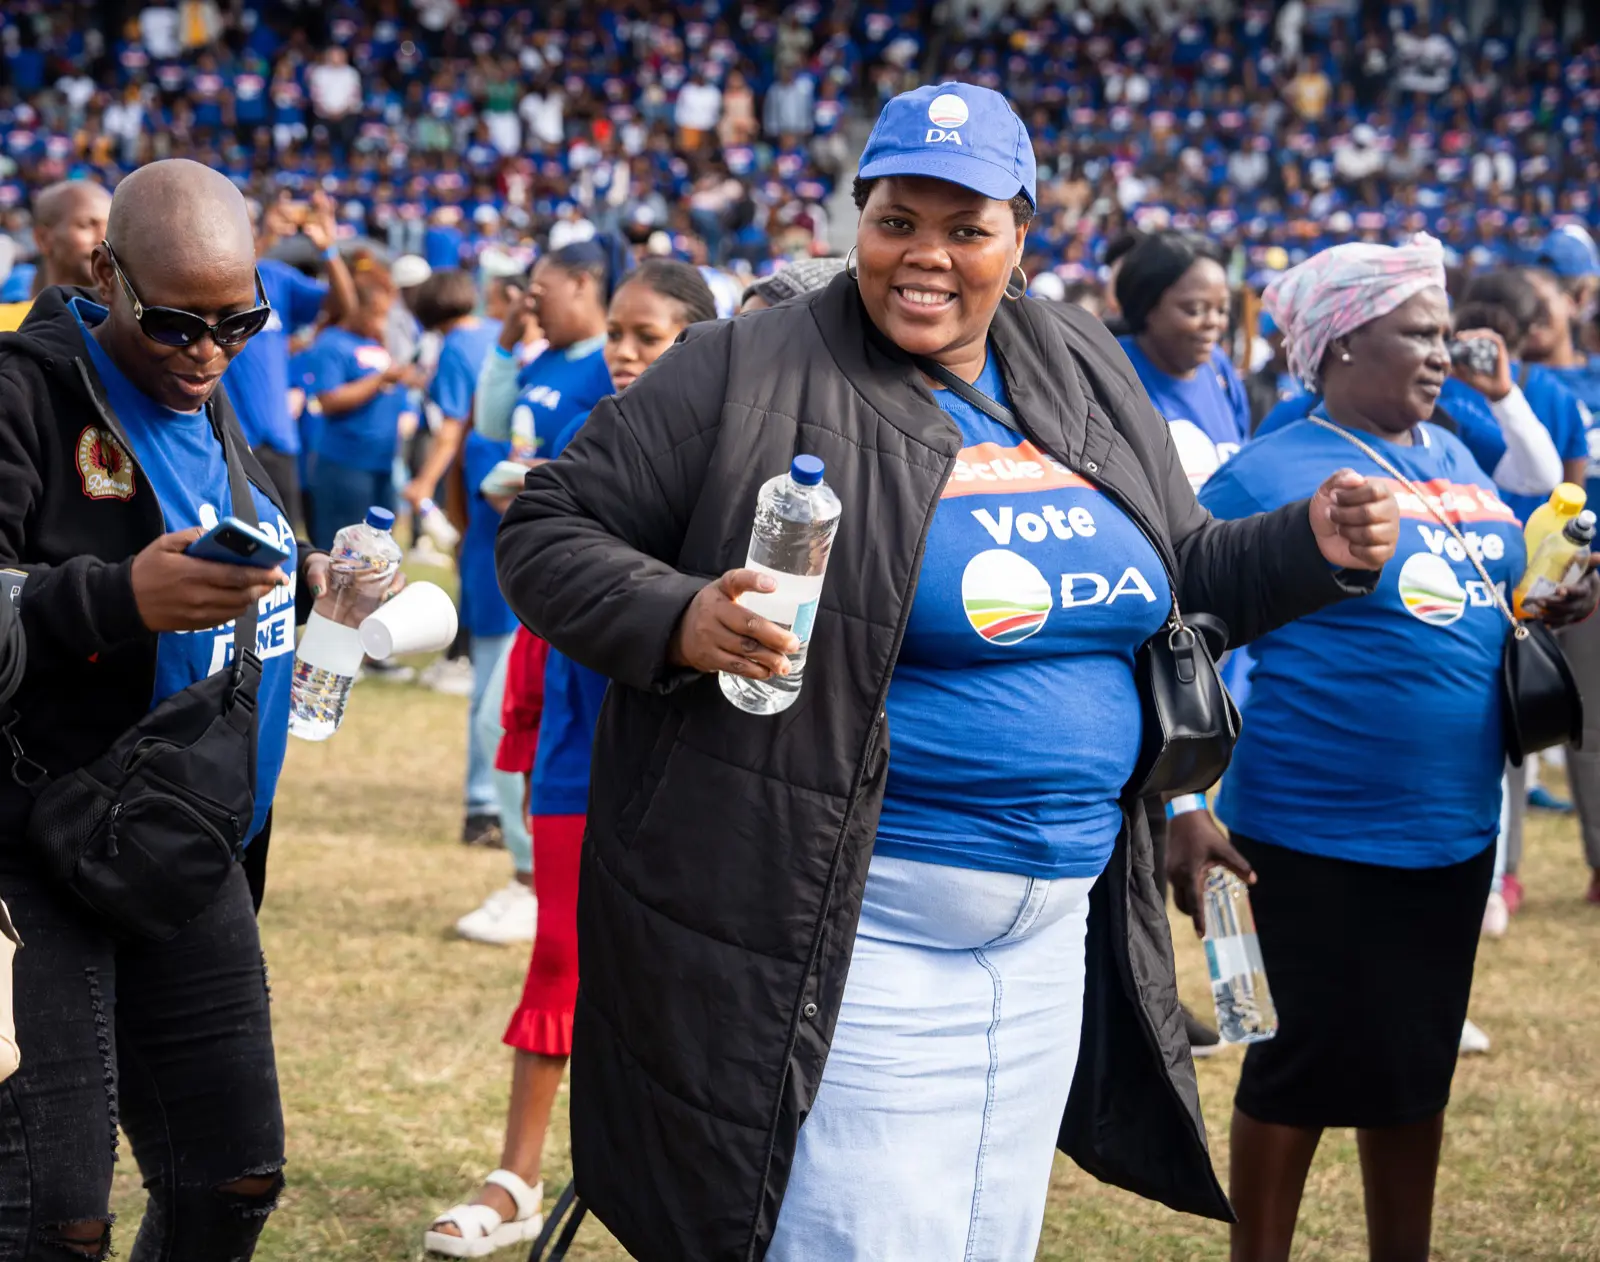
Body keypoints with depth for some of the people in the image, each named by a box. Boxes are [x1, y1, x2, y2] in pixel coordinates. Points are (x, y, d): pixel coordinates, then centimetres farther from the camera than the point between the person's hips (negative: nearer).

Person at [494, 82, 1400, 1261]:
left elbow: (1181, 576, 22)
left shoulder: (1086, 372, 10)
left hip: (1054, 932, 7)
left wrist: (1315, 545, 3)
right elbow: (547, 531, -5)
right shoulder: (747, 376, -8)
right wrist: (679, 619, -23)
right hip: (850, 935, -6)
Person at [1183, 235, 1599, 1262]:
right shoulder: (1267, 477, -12)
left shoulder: (1453, 456, 9)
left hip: (1454, 826, 7)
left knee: (1419, 1061, 16)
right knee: (1307, 1064, 3)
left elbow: (1495, 589, 22)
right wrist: (1181, 808, -18)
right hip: (1319, 835, -7)